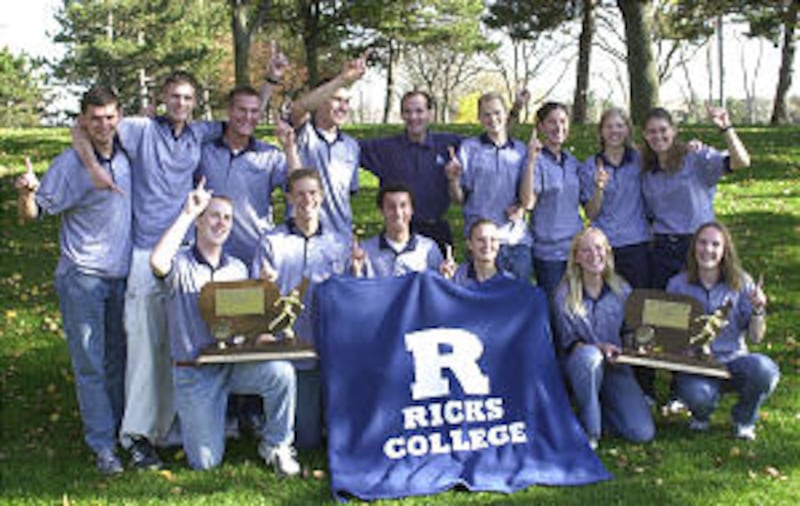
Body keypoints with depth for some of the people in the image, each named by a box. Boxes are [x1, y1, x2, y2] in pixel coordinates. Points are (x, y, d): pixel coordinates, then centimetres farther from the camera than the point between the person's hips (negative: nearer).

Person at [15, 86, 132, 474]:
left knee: (118, 358, 11)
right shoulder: (70, 163, -10)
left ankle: (119, 427, 24)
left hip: (121, 275, 5)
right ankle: (102, 445, 2)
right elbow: (32, 214, -9)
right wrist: (26, 193, -30)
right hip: (82, 278, -5)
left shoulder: (125, 158, 6)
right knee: (89, 363, -3)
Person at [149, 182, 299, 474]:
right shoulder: (181, 264, -6)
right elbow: (157, 263, -31)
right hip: (193, 371, -3)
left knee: (282, 372, -29)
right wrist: (187, 213, -23)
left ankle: (275, 445, -6)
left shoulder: (237, 268, 10)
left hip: (235, 363, 3)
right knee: (206, 462, -2)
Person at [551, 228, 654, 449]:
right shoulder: (564, 295, -8)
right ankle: (589, 430, -21)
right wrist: (599, 347, -24)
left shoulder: (622, 289, 1)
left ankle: (601, 406, 16)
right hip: (578, 364, -2)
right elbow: (567, 342, -7)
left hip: (615, 364, 2)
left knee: (643, 432, -14)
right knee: (589, 355, -41)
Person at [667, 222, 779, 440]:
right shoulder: (677, 285, 1)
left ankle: (744, 418, 2)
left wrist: (758, 311, -19)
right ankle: (701, 414, 7)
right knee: (698, 395, -36)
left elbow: (756, 337, -1)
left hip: (733, 360, 1)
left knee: (765, 369, -33)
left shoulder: (741, 282, 2)